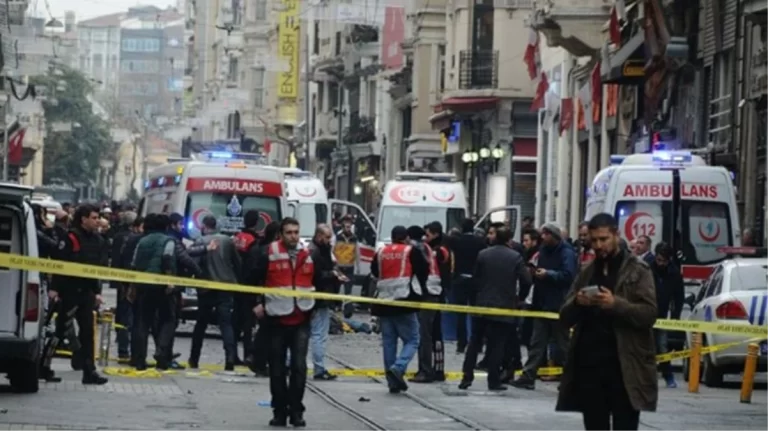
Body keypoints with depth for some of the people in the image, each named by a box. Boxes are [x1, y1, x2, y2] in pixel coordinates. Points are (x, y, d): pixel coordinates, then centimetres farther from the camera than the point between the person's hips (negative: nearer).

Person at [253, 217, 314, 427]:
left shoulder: (308, 255, 7)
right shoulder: (269, 255, -4)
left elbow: (317, 281, 21)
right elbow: (255, 280, 2)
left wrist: (313, 304, 14)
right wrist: (258, 303, -5)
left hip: (301, 321, 2)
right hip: (276, 319, -2)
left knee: (299, 366, -6)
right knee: (277, 369, 5)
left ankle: (296, 411, 1)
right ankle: (279, 411, 15)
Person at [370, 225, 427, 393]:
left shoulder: (380, 253, 8)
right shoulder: (412, 252, -3)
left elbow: (374, 272, 18)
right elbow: (424, 272, 2)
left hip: (383, 302, 4)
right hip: (405, 302, -4)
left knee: (388, 341, 10)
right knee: (411, 340, 3)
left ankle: (393, 382, 9)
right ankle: (398, 368, -21)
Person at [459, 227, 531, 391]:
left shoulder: (483, 254, 1)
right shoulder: (516, 257, -6)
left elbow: (476, 279, 5)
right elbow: (526, 281, -9)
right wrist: (520, 298, 9)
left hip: (482, 305, 2)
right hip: (504, 307, -2)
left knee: (474, 342, 12)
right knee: (497, 345, 2)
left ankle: (467, 377, 9)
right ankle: (494, 380, 1)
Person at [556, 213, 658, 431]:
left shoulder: (637, 271, 2)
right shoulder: (587, 273, 16)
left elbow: (649, 314, -8)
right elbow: (565, 318, 15)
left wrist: (615, 304, -21)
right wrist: (576, 303, -7)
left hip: (624, 367, -5)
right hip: (589, 365, 5)